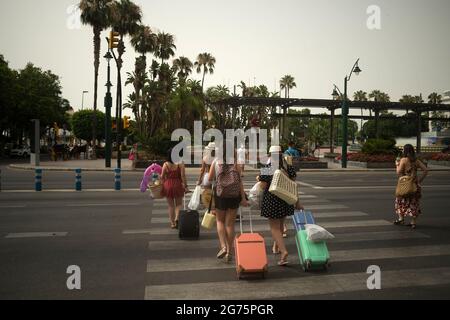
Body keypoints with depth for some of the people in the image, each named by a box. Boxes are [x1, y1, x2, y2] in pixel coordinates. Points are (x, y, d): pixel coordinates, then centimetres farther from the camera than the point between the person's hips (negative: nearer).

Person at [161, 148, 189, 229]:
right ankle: (176, 218, -9)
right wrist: (185, 186, -3)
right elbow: (183, 176, -9)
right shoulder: (180, 164, -7)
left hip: (168, 185, 1)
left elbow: (162, 177, 0)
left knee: (171, 205, 12)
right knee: (178, 204, 13)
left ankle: (172, 223, 16)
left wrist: (162, 186, 11)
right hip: (178, 185, -1)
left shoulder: (165, 164, -3)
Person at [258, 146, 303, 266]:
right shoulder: (289, 168, 0)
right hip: (286, 200, 5)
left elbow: (263, 187, -10)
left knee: (275, 228, 2)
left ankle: (283, 251, -15)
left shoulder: (266, 169, -12)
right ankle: (276, 247, 41)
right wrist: (297, 202, 7)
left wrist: (259, 179, 10)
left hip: (271, 200, -5)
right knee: (281, 224, 23)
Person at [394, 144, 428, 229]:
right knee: (414, 203, 9)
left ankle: (401, 218, 13)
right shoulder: (416, 161, 5)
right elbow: (426, 170, 2)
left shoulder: (403, 160, -9)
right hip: (415, 184, 4)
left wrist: (397, 164, 3)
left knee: (401, 201, 14)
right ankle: (413, 222, 11)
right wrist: (420, 180, 8)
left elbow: (399, 172, -12)